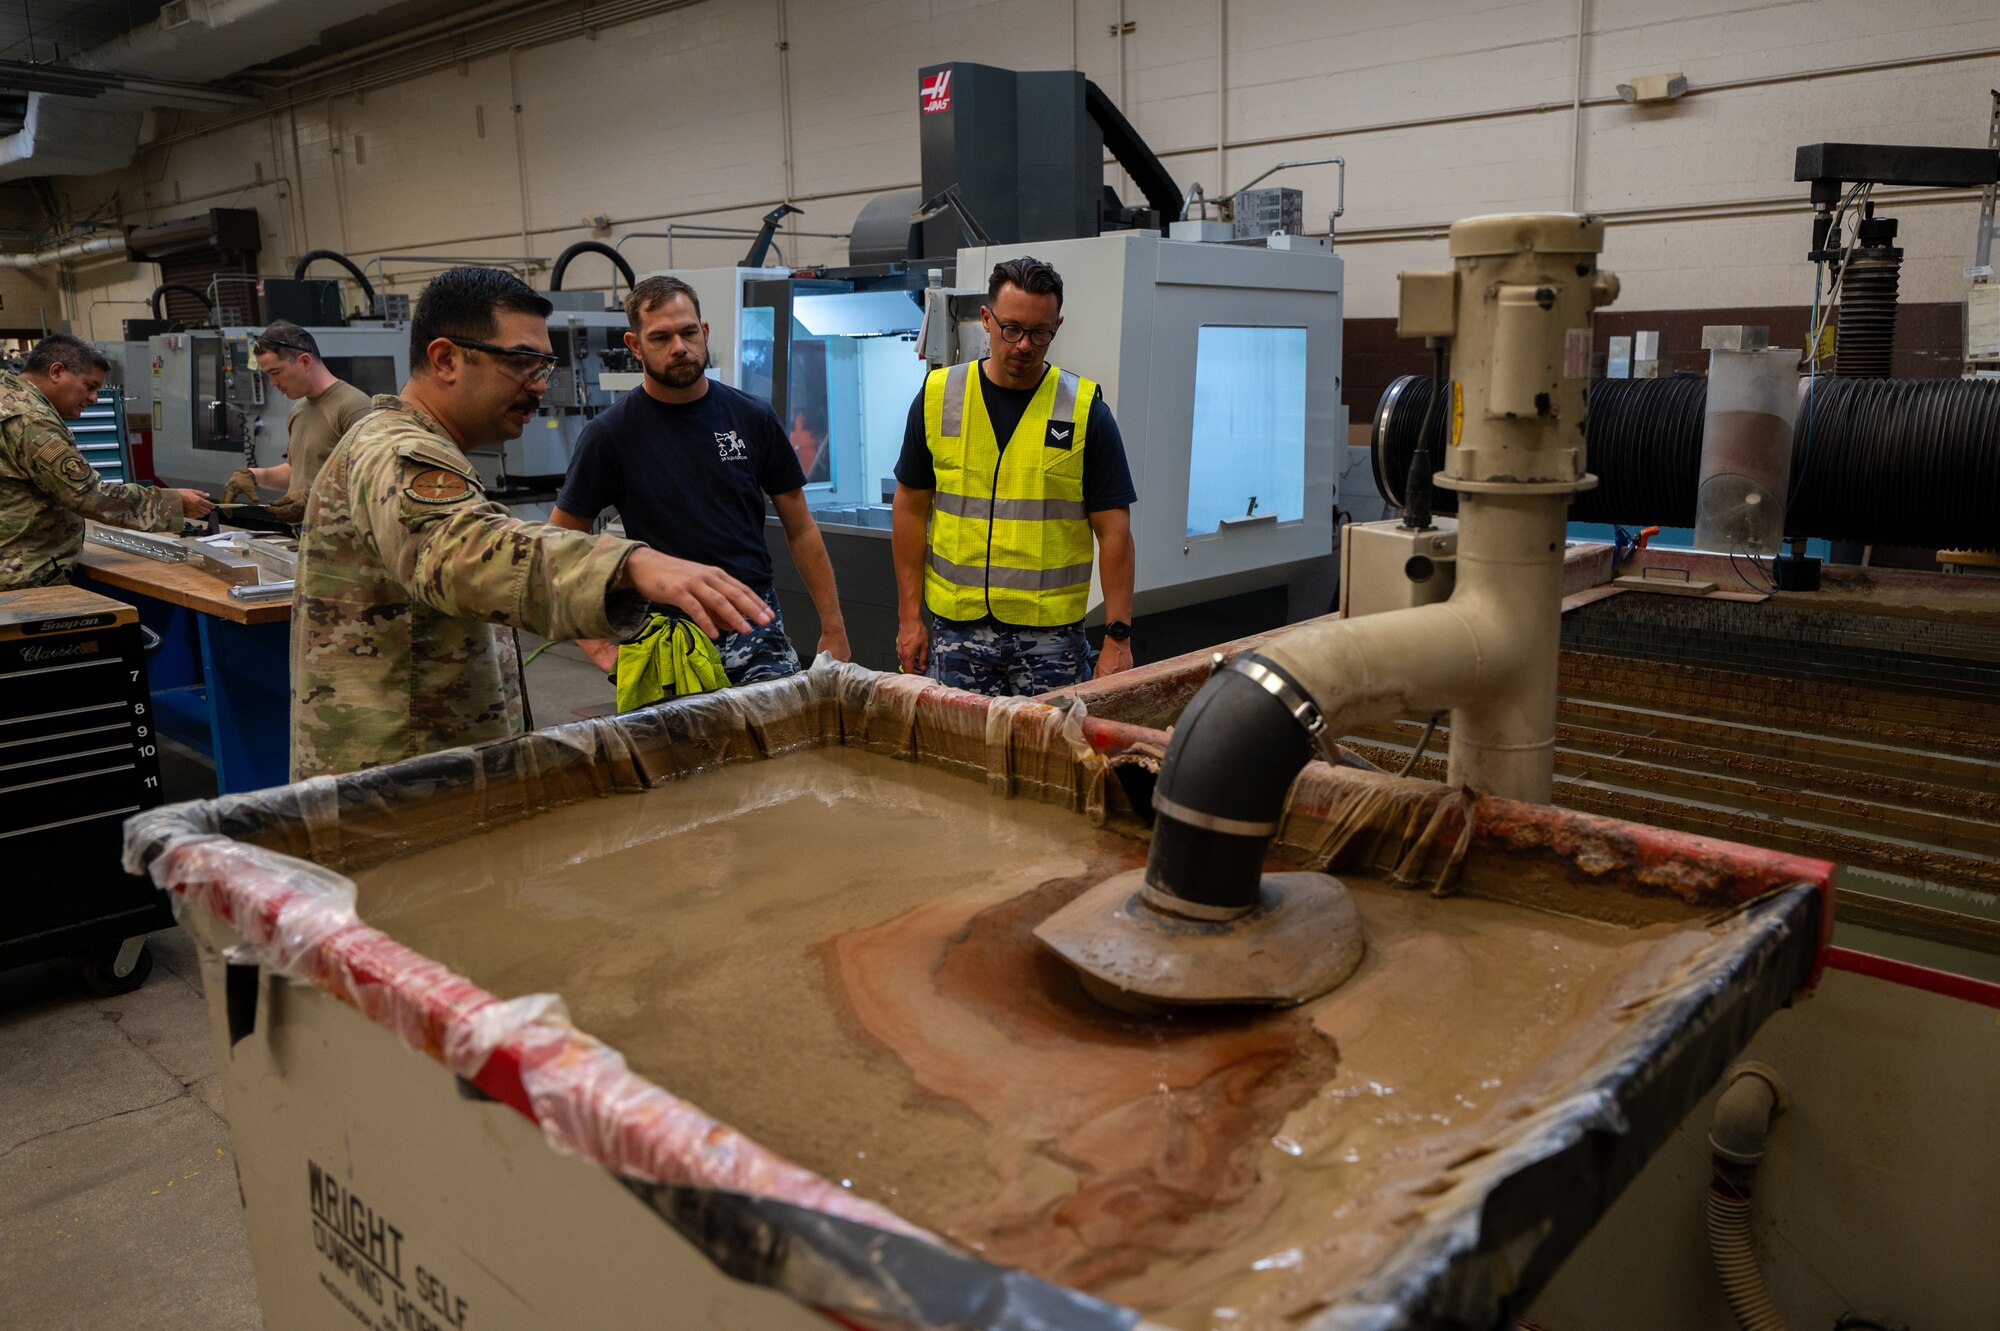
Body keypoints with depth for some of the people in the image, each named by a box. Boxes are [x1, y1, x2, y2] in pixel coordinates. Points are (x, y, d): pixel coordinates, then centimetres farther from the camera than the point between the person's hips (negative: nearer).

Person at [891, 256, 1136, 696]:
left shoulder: (1086, 411, -1)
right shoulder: (937, 397, 4)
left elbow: (1113, 531, -2)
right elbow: (911, 509, 9)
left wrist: (1118, 638, -8)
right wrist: (909, 616, 4)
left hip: (1052, 632, -1)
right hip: (955, 629, 2)